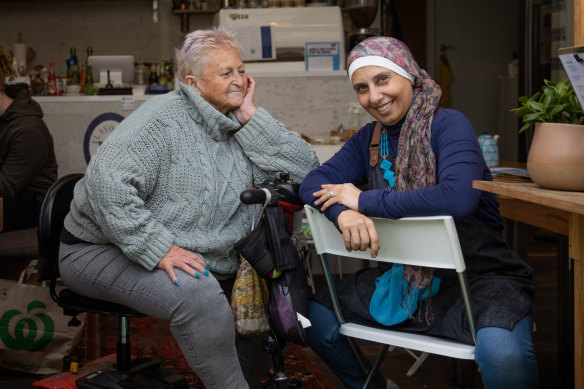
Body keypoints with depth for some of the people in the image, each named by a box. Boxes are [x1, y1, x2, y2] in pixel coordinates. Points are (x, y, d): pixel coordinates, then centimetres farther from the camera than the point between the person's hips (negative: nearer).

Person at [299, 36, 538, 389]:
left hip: (480, 275, -6)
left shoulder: (448, 124, -13)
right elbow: (314, 182, 0)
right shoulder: (369, 139, 7)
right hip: (407, 275, 7)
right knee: (318, 316, 5)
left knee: (502, 351, -35)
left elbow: (458, 197, -30)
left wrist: (365, 200, -23)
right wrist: (344, 213, -24)